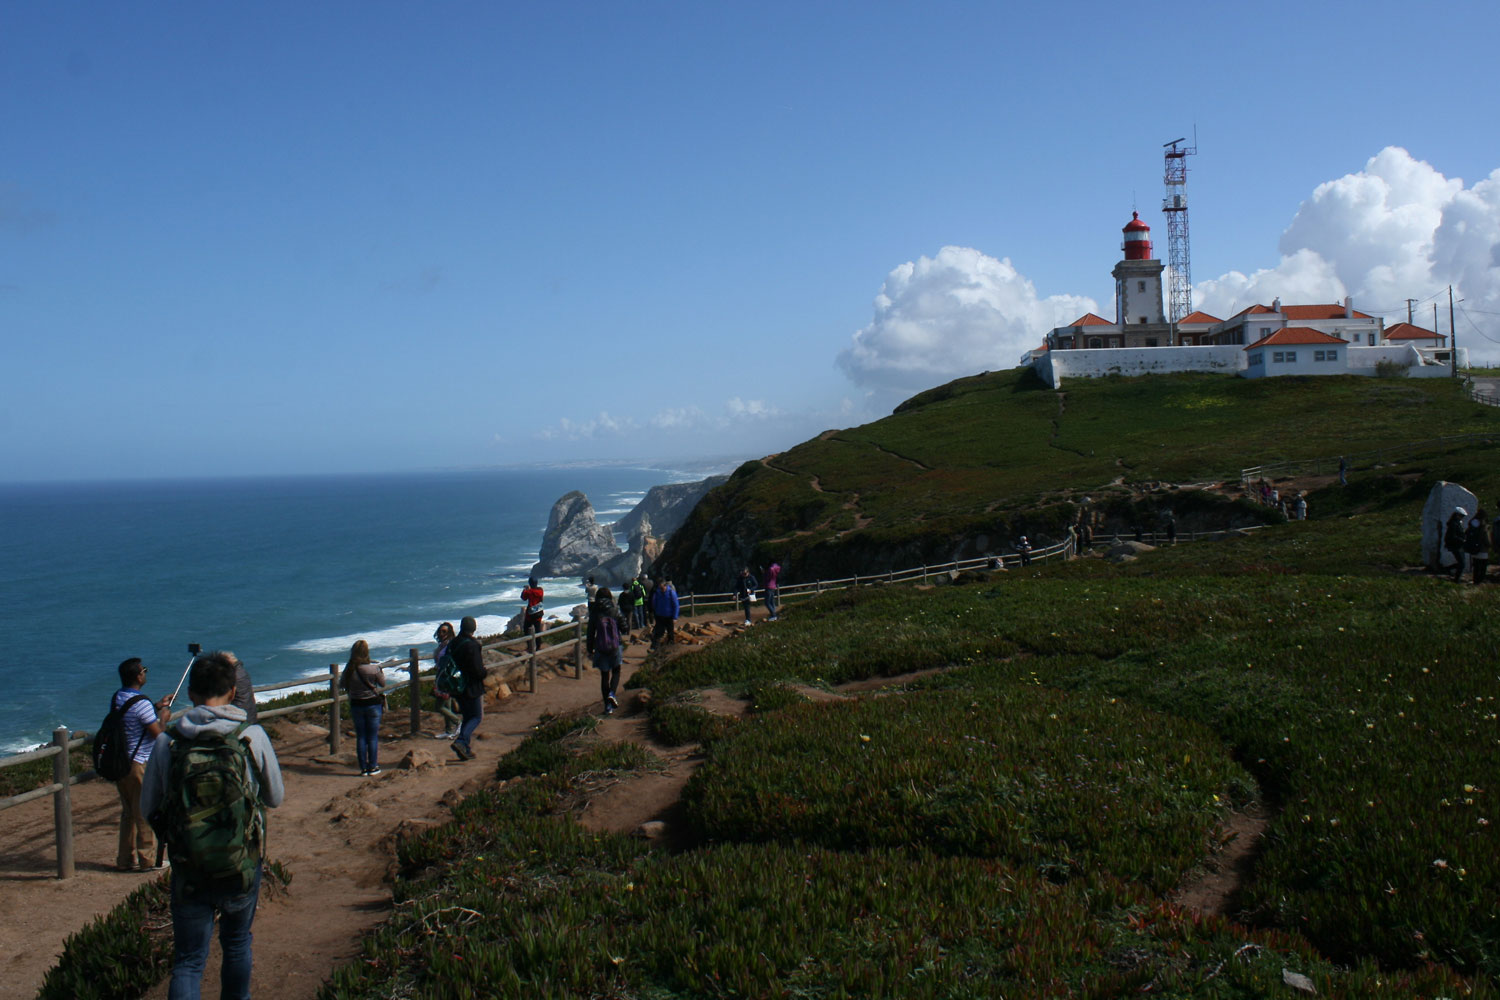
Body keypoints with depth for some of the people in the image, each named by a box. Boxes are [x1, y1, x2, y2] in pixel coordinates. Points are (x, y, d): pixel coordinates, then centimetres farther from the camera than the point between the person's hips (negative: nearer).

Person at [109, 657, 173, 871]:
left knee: (128, 812, 16)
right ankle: (147, 859, 12)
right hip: (140, 765, -8)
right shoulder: (141, 703, -21)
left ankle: (125, 859, 22)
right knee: (146, 813, 4)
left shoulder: (116, 699, 5)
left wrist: (156, 707, 20)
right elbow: (158, 734, -16)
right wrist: (163, 717, 1)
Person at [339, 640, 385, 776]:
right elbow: (383, 684, -3)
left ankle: (364, 768, 14)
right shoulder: (373, 670, -18)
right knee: (373, 737, 8)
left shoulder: (349, 670, -12)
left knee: (360, 737, 11)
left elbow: (342, 684, 5)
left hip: (356, 705, 2)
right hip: (373, 704, -2)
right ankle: (373, 768, 12)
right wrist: (381, 673, 15)